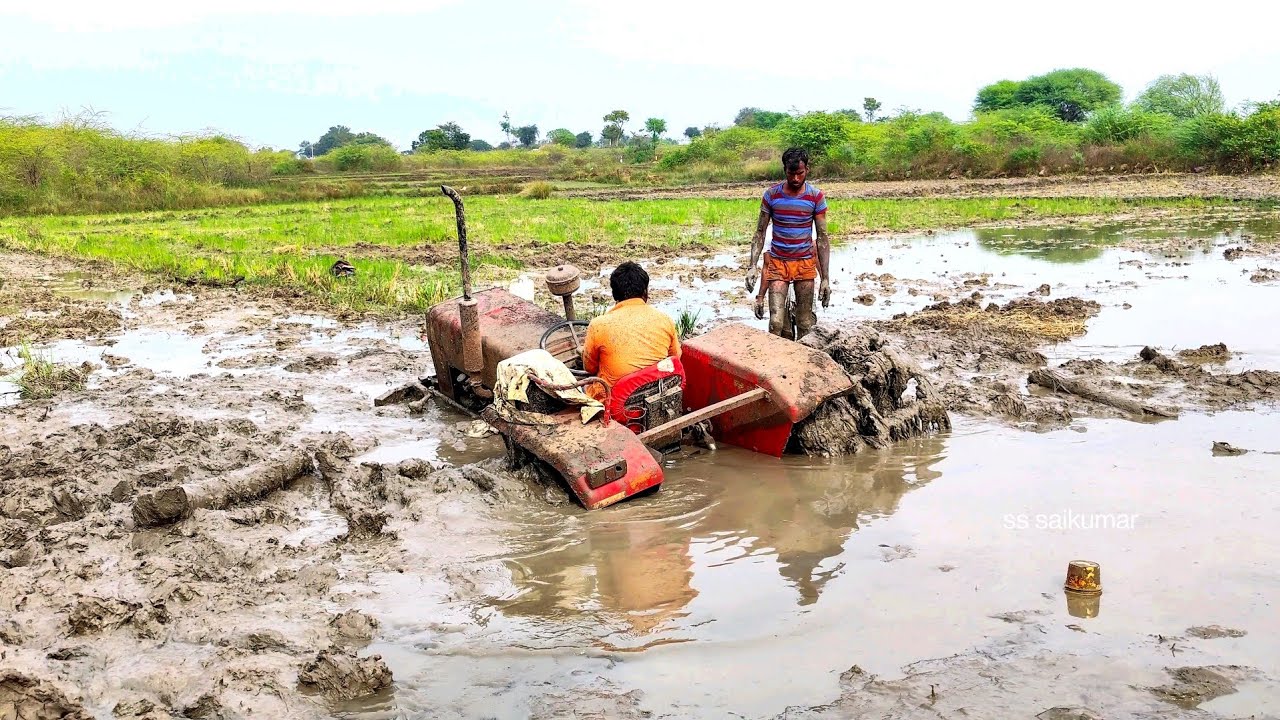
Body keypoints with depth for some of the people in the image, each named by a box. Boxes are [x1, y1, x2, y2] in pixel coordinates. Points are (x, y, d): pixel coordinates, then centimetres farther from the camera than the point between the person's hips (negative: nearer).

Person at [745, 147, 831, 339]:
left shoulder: (816, 197, -5)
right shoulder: (771, 195, -4)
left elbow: (822, 238, -4)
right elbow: (760, 233, 1)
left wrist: (826, 278, -9)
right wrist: (753, 266, -12)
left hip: (805, 264, 0)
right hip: (778, 263, 0)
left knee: (805, 323, 4)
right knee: (776, 323, -9)